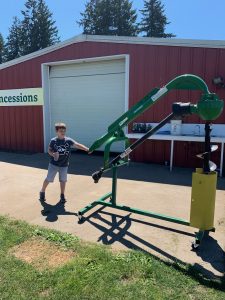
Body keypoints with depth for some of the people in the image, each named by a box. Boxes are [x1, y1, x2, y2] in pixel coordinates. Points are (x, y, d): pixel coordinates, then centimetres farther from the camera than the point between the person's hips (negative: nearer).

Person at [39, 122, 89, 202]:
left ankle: (62, 195, 28)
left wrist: (87, 149, -37)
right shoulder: (53, 141, -10)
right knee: (48, 179, 11)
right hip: (53, 164, 0)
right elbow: (49, 150, 0)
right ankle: (42, 192, 33)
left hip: (64, 165, 1)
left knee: (63, 180, 10)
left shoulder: (69, 140, -12)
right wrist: (53, 154, -23)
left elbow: (77, 145, -23)